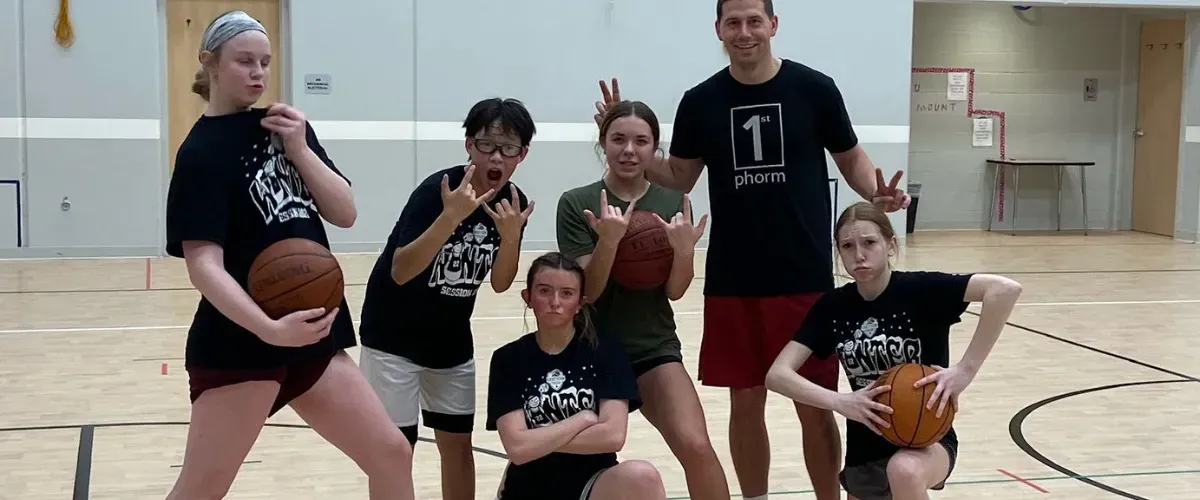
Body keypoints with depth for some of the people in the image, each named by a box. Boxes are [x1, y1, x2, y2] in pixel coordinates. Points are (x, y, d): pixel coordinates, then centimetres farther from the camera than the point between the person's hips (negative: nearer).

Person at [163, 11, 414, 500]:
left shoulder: (285, 127, 11)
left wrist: (299, 149, -8)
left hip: (315, 335, 7)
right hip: (239, 344, -6)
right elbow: (204, 263, -19)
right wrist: (269, 328, -33)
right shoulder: (202, 151, -9)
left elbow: (345, 213, 5)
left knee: (393, 455, 8)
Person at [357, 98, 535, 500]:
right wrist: (451, 217, -43)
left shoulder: (514, 203, -7)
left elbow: (500, 283, -3)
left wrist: (511, 236, -22)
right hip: (393, 336, -5)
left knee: (457, 442, 12)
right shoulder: (436, 190, -24)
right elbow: (400, 272, -32)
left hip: (452, 339, 6)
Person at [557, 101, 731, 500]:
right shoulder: (577, 204, -6)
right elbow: (586, 290, -13)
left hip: (655, 349, 0)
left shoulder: (673, 205, 1)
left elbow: (675, 291, -3)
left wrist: (685, 250, -24)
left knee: (696, 446, -20)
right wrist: (608, 240, -30)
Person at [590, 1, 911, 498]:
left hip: (805, 277, -2)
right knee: (745, 403, 10)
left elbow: (851, 159, 6)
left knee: (815, 406, 5)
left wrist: (877, 192, -14)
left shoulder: (814, 89, -3)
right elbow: (679, 178, 10)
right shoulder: (700, 101, 2)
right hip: (731, 281, 2)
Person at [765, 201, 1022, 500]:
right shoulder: (833, 307, -3)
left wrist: (965, 370, -32)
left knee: (904, 471, -39)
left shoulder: (921, 289, -15)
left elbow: (1005, 288, -30)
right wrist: (840, 402, -26)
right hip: (865, 452, 6)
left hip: (927, 439, -5)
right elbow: (777, 374, -10)